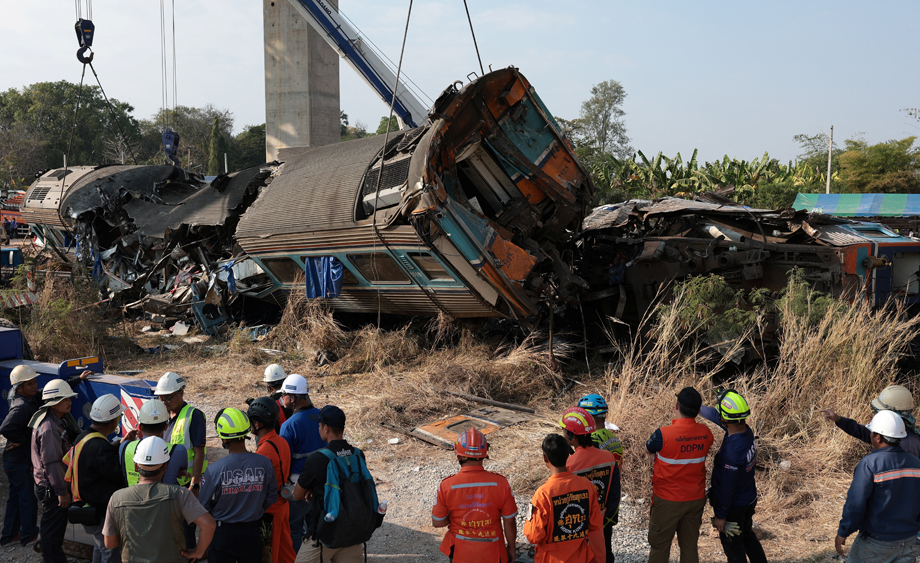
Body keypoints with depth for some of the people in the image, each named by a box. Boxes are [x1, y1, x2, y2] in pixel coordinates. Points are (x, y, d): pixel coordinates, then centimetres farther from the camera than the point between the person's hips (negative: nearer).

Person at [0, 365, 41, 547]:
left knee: (16, 496, 19)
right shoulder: (22, 407, -24)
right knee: (28, 497, 4)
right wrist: (22, 440, -21)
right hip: (19, 461, -9)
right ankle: (29, 535, 19)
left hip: (15, 460, 9)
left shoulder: (31, 400, 5)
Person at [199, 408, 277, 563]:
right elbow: (271, 499, -1)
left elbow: (204, 506, -9)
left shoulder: (214, 470, -21)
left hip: (223, 533, -2)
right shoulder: (264, 463, -14)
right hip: (252, 533, 2)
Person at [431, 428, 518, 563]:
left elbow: (437, 522, -8)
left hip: (460, 552, 0)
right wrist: (511, 547, 8)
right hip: (491, 552, 0)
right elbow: (509, 522, -8)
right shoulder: (500, 483, -18)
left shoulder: (446, 486, -19)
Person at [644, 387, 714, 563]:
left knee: (660, 545, 11)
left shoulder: (663, 435, -23)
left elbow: (648, 448, -2)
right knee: (690, 545, 16)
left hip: (667, 501, -4)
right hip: (696, 499, 4)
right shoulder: (706, 433, -9)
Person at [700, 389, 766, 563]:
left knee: (733, 546, 13)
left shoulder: (732, 450, -36)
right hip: (749, 499, 8)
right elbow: (715, 415, 8)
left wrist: (720, 516, -16)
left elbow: (727, 486, -26)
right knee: (747, 536, 29)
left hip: (734, 505, -8)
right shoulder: (746, 431, -10)